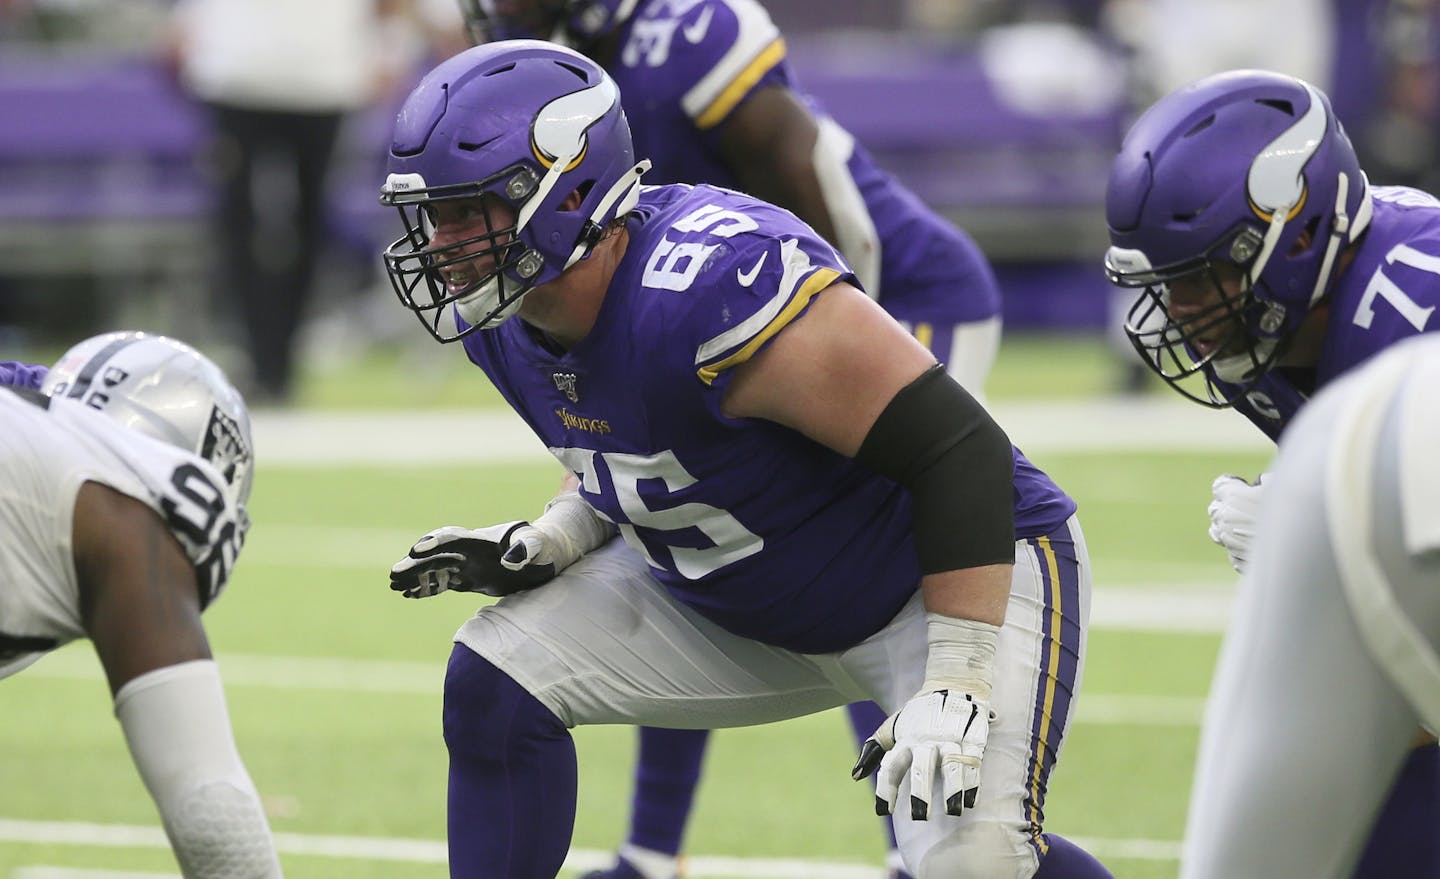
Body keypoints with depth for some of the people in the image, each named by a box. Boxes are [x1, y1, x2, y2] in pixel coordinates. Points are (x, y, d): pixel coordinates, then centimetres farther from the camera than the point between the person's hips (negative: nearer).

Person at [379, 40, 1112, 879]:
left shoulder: (713, 283, -35)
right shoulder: (501, 317, -8)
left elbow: (960, 451, -32)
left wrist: (955, 689, -33)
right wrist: (545, 548, -5)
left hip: (960, 572, -8)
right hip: (734, 599, 8)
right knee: (497, 681, -5)